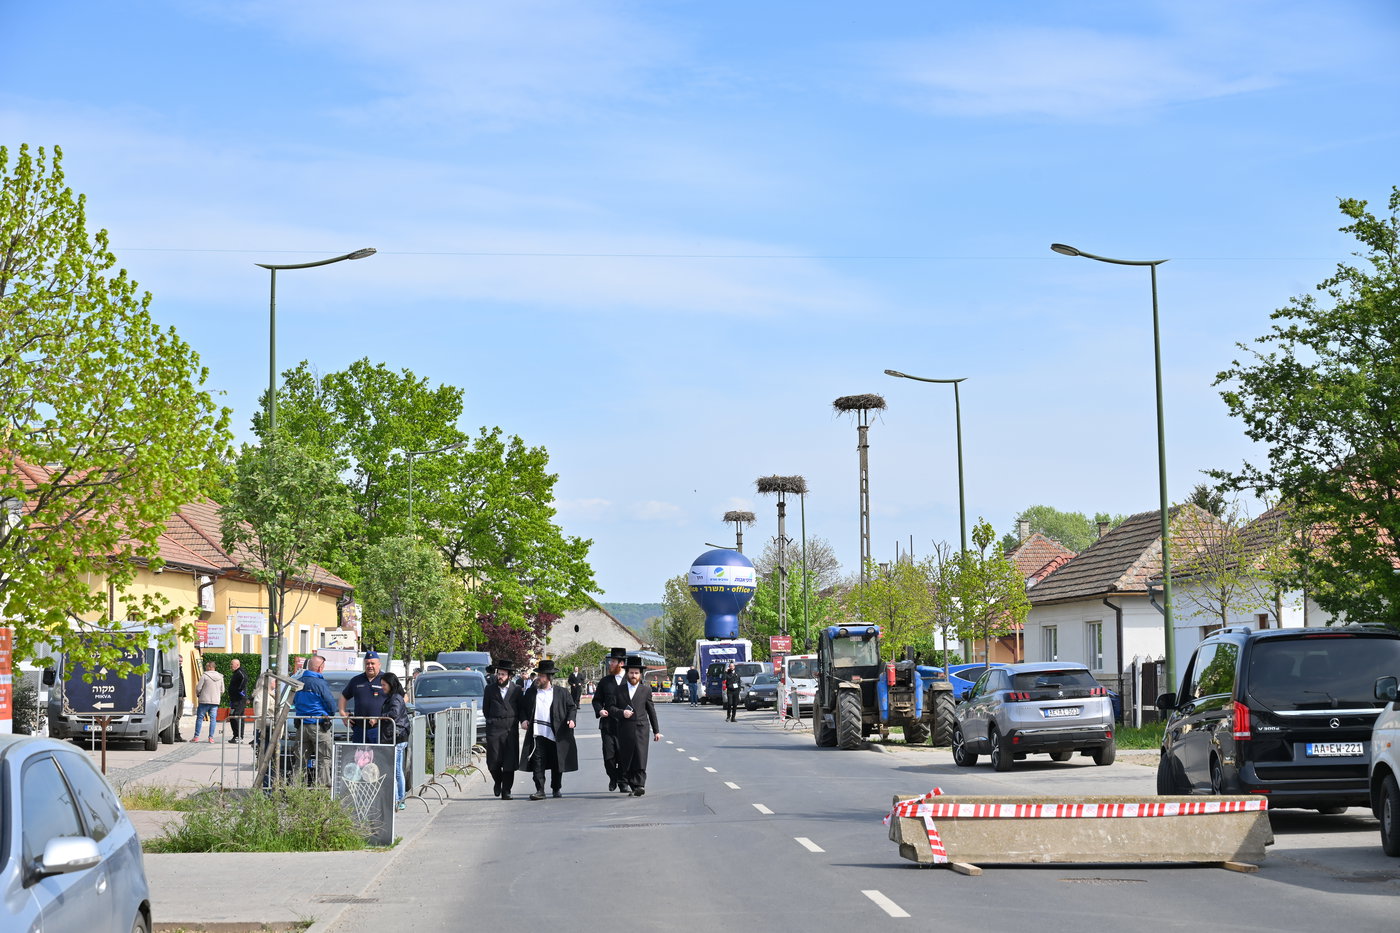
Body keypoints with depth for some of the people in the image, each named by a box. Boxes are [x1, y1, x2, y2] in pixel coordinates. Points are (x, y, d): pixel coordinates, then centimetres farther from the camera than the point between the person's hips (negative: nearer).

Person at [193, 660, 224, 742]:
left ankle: (196, 736, 6)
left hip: (204, 701, -4)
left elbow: (198, 688, -7)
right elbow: (222, 690, 11)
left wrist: (198, 695, 13)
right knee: (213, 719, 7)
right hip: (215, 702, 4)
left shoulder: (204, 676, -9)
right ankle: (211, 737, 2)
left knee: (200, 718, 5)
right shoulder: (220, 677, 6)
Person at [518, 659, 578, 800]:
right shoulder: (530, 692, 11)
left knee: (556, 763, 8)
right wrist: (523, 719, 2)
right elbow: (522, 707, 18)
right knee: (538, 762, -6)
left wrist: (571, 719, -8)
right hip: (537, 734, 1)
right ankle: (540, 790, -3)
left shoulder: (561, 693, 5)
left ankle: (557, 788, 24)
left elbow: (572, 707, 9)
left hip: (556, 735, -1)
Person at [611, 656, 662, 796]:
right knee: (625, 758, 2)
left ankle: (639, 785, -18)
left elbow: (651, 711, 13)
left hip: (641, 728, -1)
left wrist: (656, 731, 12)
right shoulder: (619, 690, 12)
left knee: (640, 757, -13)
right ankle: (632, 784, 15)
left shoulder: (646, 689, 11)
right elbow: (611, 707, 9)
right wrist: (621, 713, -11)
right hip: (624, 729, 1)